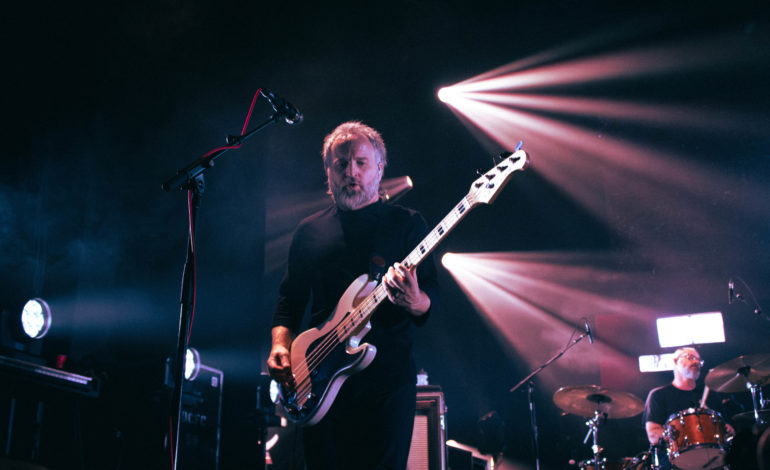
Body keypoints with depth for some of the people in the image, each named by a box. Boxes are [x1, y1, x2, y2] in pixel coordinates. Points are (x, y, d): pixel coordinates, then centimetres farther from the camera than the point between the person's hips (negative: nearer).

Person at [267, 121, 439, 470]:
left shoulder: (406, 224, 4)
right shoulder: (310, 231, 13)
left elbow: (432, 299, -2)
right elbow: (289, 300, 17)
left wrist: (415, 301, -25)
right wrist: (280, 347, 0)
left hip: (387, 379, -3)